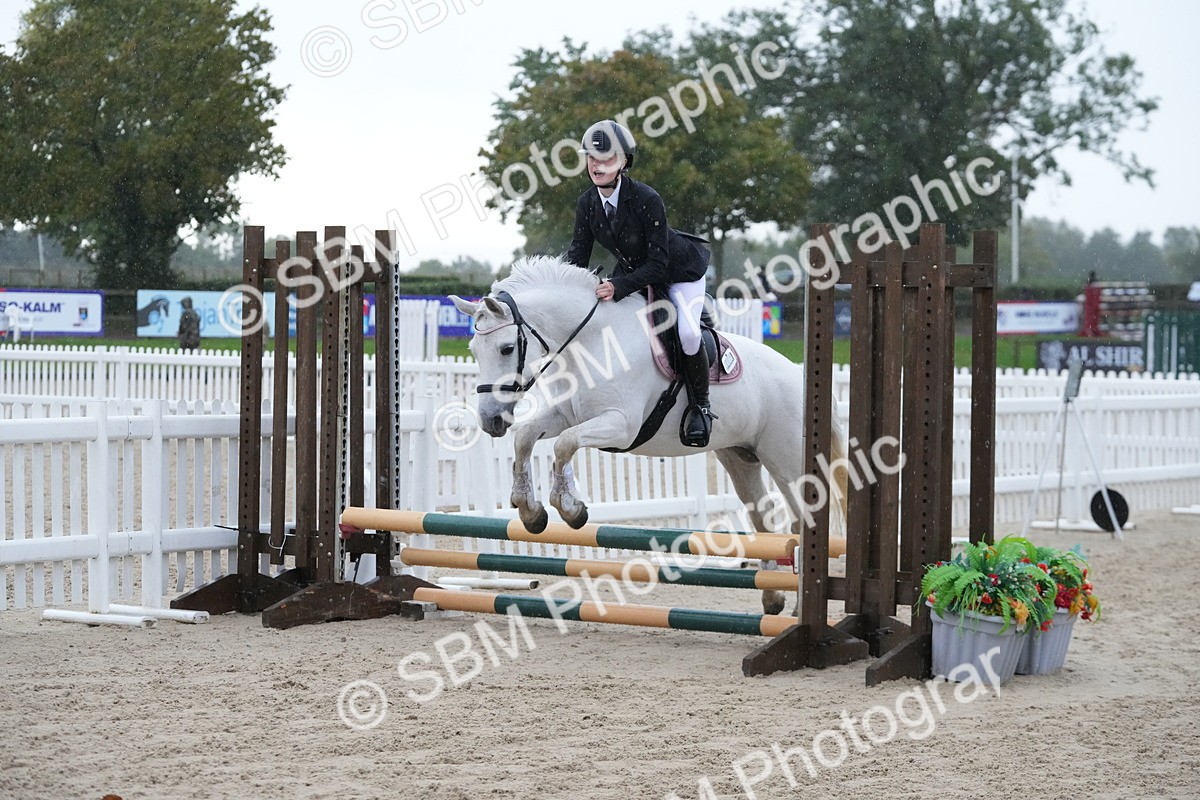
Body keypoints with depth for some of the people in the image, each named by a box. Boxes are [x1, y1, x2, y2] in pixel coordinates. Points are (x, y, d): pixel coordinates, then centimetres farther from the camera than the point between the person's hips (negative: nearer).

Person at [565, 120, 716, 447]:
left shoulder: (647, 200, -33)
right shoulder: (587, 203, -14)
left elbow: (657, 265, -31)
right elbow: (578, 254, -7)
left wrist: (619, 287, -43)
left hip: (679, 271, -7)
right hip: (632, 271, 7)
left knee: (686, 334, -27)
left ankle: (700, 406, -6)